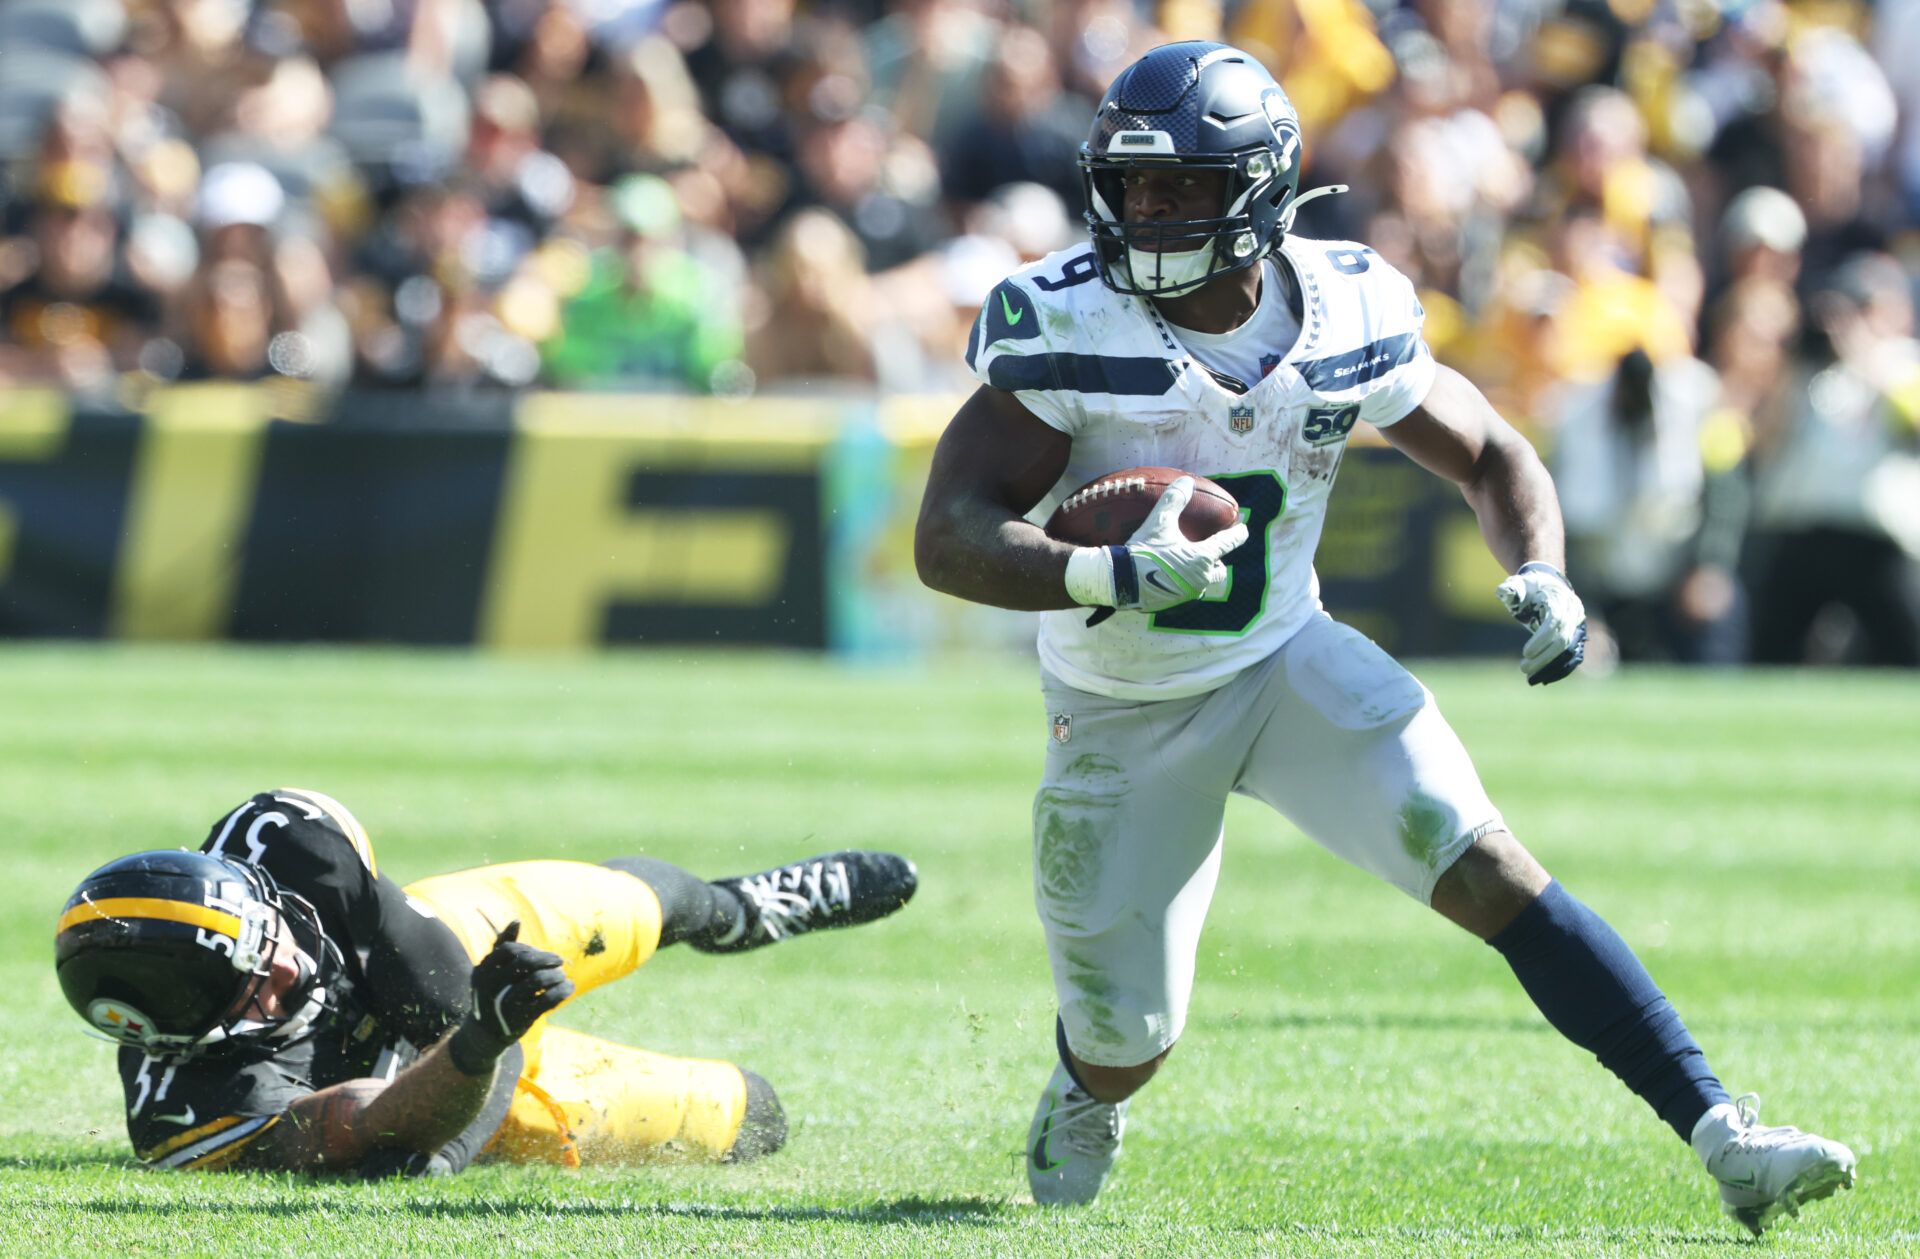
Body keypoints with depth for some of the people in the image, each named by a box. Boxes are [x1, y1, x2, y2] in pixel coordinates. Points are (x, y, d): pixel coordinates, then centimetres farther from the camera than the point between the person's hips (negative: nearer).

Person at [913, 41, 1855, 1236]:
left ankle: (1723, 1137, -20)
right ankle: (1085, 1089, 47)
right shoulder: (1068, 330, -22)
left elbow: (1493, 456, 5)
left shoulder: (1346, 320, -12)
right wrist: (1106, 577, -45)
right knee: (1127, 1048, 7)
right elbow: (949, 539, -27)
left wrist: (1541, 579, -16)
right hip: (1123, 720, -1)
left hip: (1289, 666, 1)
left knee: (1493, 877, -18)